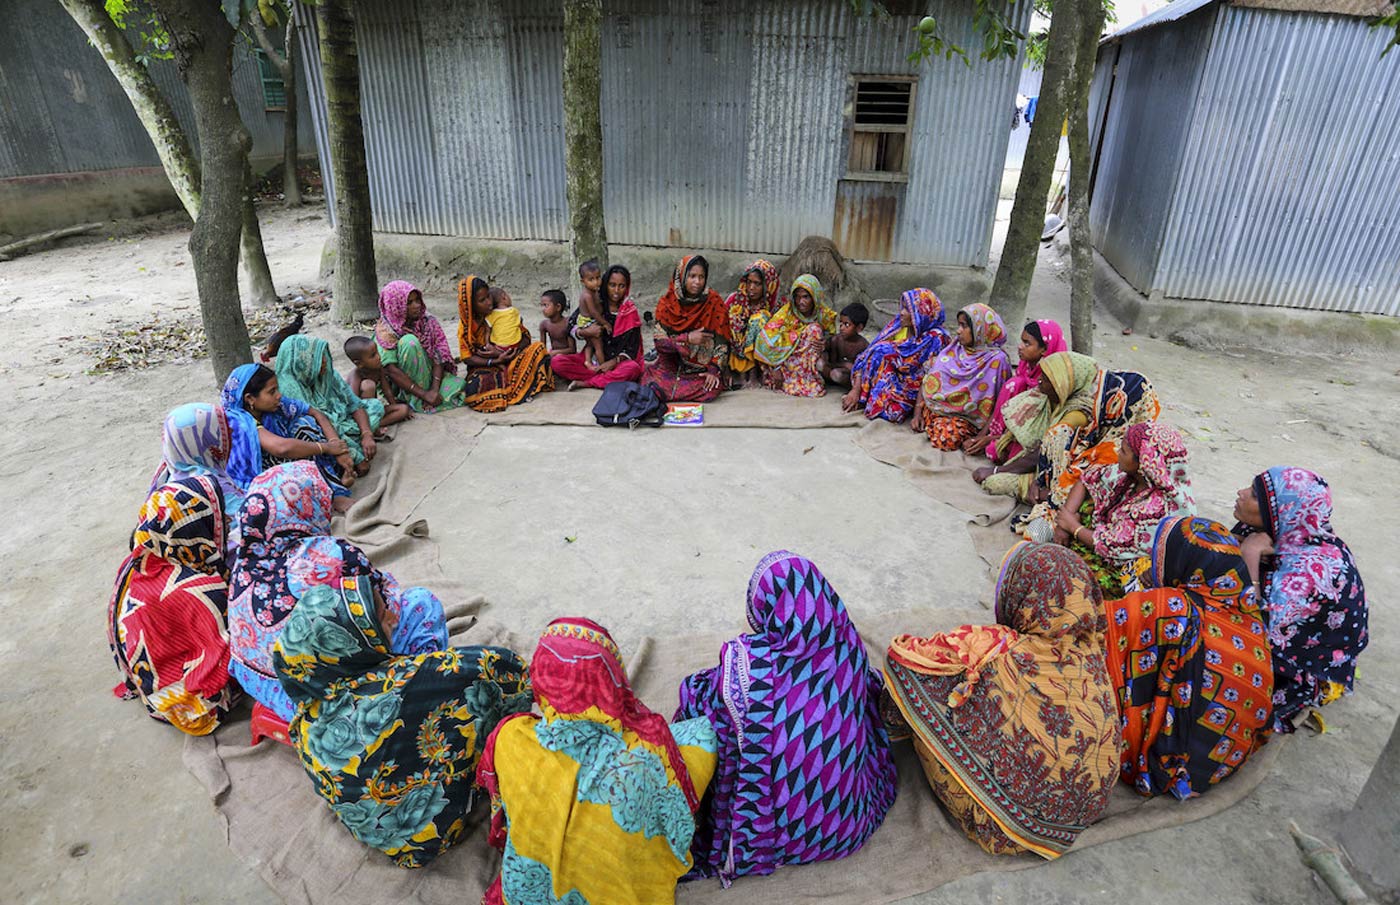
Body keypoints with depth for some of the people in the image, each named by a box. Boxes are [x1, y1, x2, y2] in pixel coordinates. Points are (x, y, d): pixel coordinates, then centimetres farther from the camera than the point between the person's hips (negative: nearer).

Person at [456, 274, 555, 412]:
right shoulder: (466, 326, -6)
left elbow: (526, 338, -4)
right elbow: (467, 358, -8)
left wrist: (503, 353, -21)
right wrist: (495, 361, -22)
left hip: (510, 362, 2)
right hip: (484, 367, -2)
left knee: (538, 347, -20)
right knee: (477, 386, -37)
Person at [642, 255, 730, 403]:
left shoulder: (714, 302, -5)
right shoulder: (666, 303, -1)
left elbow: (722, 342, -6)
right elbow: (659, 341, -8)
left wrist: (714, 371, -18)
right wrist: (687, 339, -21)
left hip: (702, 367, 1)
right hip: (670, 365, 0)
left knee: (710, 390, -30)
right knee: (650, 384, -28)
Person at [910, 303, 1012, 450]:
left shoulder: (997, 360, -10)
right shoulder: (953, 349, 6)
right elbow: (928, 380, 5)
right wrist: (917, 412, -4)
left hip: (966, 418, -5)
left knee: (947, 438, -34)